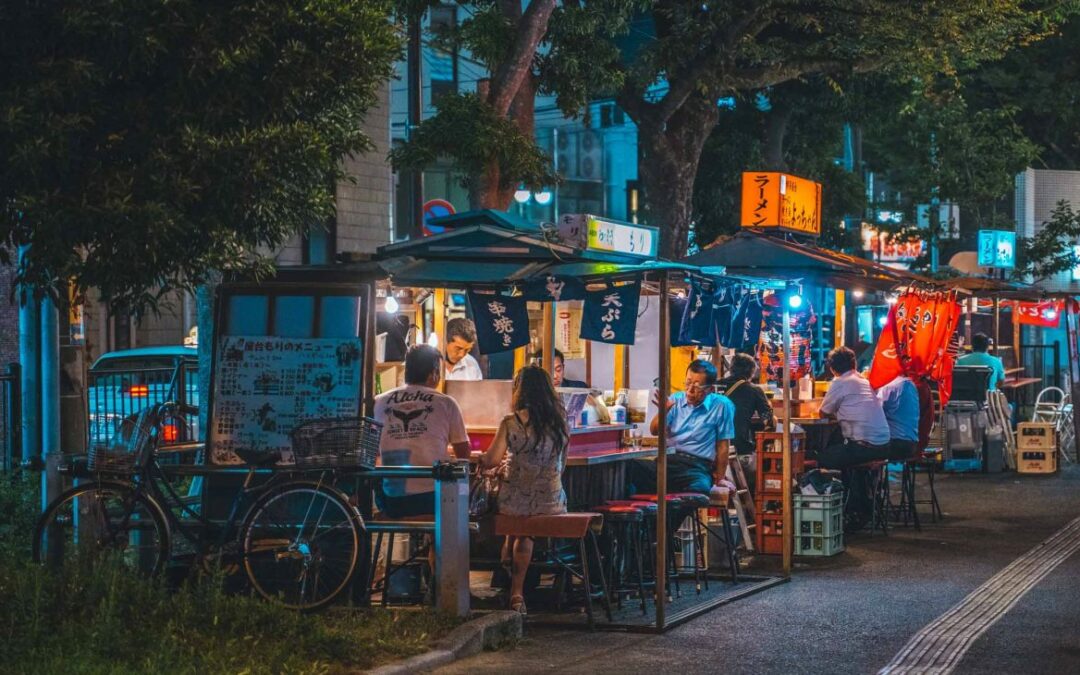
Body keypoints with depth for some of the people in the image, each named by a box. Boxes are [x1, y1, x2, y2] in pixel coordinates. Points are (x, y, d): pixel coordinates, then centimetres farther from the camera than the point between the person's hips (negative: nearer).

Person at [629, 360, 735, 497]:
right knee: (631, 467, -28)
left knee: (699, 487, -41)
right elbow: (655, 431, 15)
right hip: (667, 460, 4)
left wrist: (719, 479, 6)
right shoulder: (676, 399, 17)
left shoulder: (721, 405, 4)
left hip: (697, 467, -3)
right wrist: (663, 411, -4)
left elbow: (723, 446, 6)